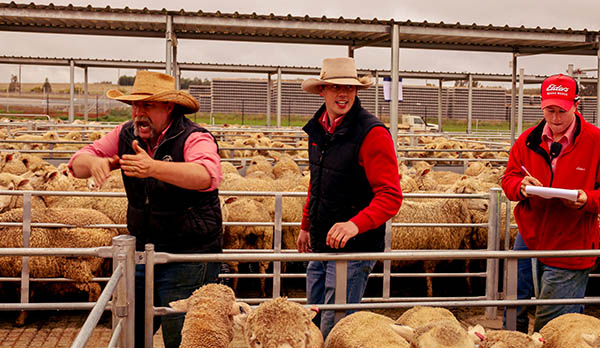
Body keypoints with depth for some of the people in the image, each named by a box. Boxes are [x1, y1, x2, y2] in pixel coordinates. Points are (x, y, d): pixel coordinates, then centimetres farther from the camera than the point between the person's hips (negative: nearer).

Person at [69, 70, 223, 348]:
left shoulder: (194, 138, -15)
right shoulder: (126, 135, 3)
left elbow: (207, 175, -36)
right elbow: (77, 164, 5)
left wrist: (153, 167, -51)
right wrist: (95, 162, -20)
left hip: (189, 257, -6)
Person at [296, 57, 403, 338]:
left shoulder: (372, 133, -18)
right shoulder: (318, 128, 7)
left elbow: (390, 196, -23)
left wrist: (356, 224, -37)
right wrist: (306, 226, 26)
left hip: (354, 250, -8)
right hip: (321, 245, 8)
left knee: (334, 331, -2)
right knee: (314, 322, 19)